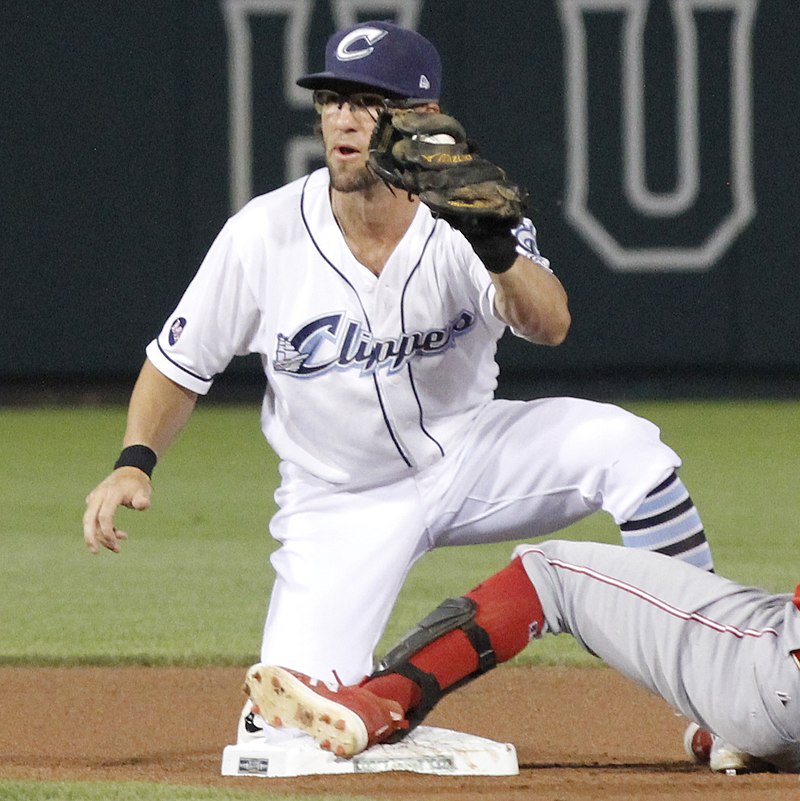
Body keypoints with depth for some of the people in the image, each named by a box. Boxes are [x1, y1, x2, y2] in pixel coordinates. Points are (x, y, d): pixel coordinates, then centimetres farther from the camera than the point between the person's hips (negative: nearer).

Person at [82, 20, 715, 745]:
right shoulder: (264, 235, -15)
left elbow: (549, 326, -34)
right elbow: (180, 362, -2)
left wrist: (498, 252, -54)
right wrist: (135, 462, -19)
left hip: (469, 458, 0)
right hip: (342, 506, 0)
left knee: (622, 443, -28)